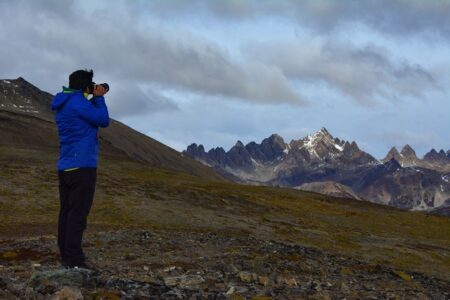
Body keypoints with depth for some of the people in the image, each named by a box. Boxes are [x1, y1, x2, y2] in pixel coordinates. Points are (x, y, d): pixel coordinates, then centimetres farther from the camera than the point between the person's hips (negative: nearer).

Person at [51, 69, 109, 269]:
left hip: (65, 166, 10)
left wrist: (95, 99, 15)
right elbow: (103, 120, -9)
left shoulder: (63, 104, 17)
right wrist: (99, 98, 2)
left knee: (67, 211, 10)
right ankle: (74, 259, -11)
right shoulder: (77, 102, -13)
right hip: (82, 165, -10)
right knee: (78, 213, -10)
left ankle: (65, 255, 13)